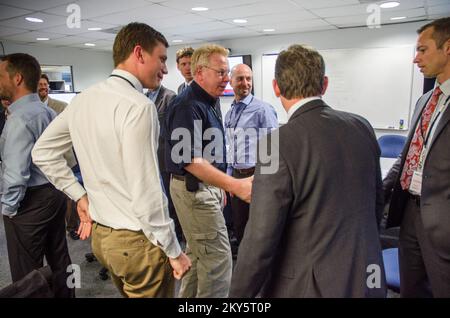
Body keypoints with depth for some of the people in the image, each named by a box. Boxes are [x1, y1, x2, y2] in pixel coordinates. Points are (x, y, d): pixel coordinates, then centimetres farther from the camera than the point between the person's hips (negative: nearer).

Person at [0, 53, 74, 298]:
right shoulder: (48, 112, 8)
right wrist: (52, 186, 16)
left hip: (30, 203, -9)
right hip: (55, 194, 9)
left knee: (27, 275, 6)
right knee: (59, 259, 19)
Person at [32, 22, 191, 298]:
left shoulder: (84, 99, 4)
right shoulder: (138, 106, -21)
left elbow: (42, 152, 13)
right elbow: (146, 194, -24)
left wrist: (80, 195, 12)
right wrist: (174, 252, -13)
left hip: (100, 233, 8)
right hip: (137, 240, -8)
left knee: (130, 292, 27)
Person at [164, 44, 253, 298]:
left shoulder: (207, 103, 12)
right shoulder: (188, 106, -19)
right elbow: (190, 160, -29)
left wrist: (220, 188, 21)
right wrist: (235, 185, -36)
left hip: (205, 187, 10)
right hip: (195, 189, -10)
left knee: (198, 254, 20)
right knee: (218, 259, -4)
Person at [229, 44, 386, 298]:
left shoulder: (278, 144, -23)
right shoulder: (362, 127, -3)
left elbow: (261, 238, -22)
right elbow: (377, 202, 8)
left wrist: (239, 294, -7)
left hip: (308, 286, -6)